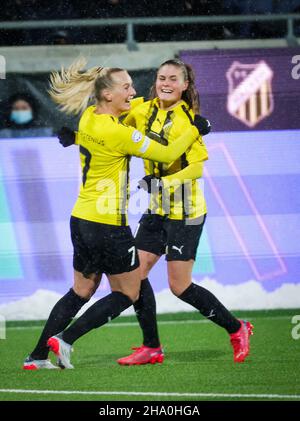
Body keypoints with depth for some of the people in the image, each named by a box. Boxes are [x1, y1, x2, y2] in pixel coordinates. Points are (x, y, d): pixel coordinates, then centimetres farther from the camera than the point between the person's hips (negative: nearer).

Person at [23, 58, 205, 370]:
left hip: (80, 219, 8)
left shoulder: (89, 117, 4)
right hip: (108, 225, -8)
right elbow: (166, 154, -14)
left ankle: (36, 356, 15)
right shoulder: (117, 133, -20)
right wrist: (194, 131, -1)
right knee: (127, 293, 8)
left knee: (81, 291, 19)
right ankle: (64, 340, -1)